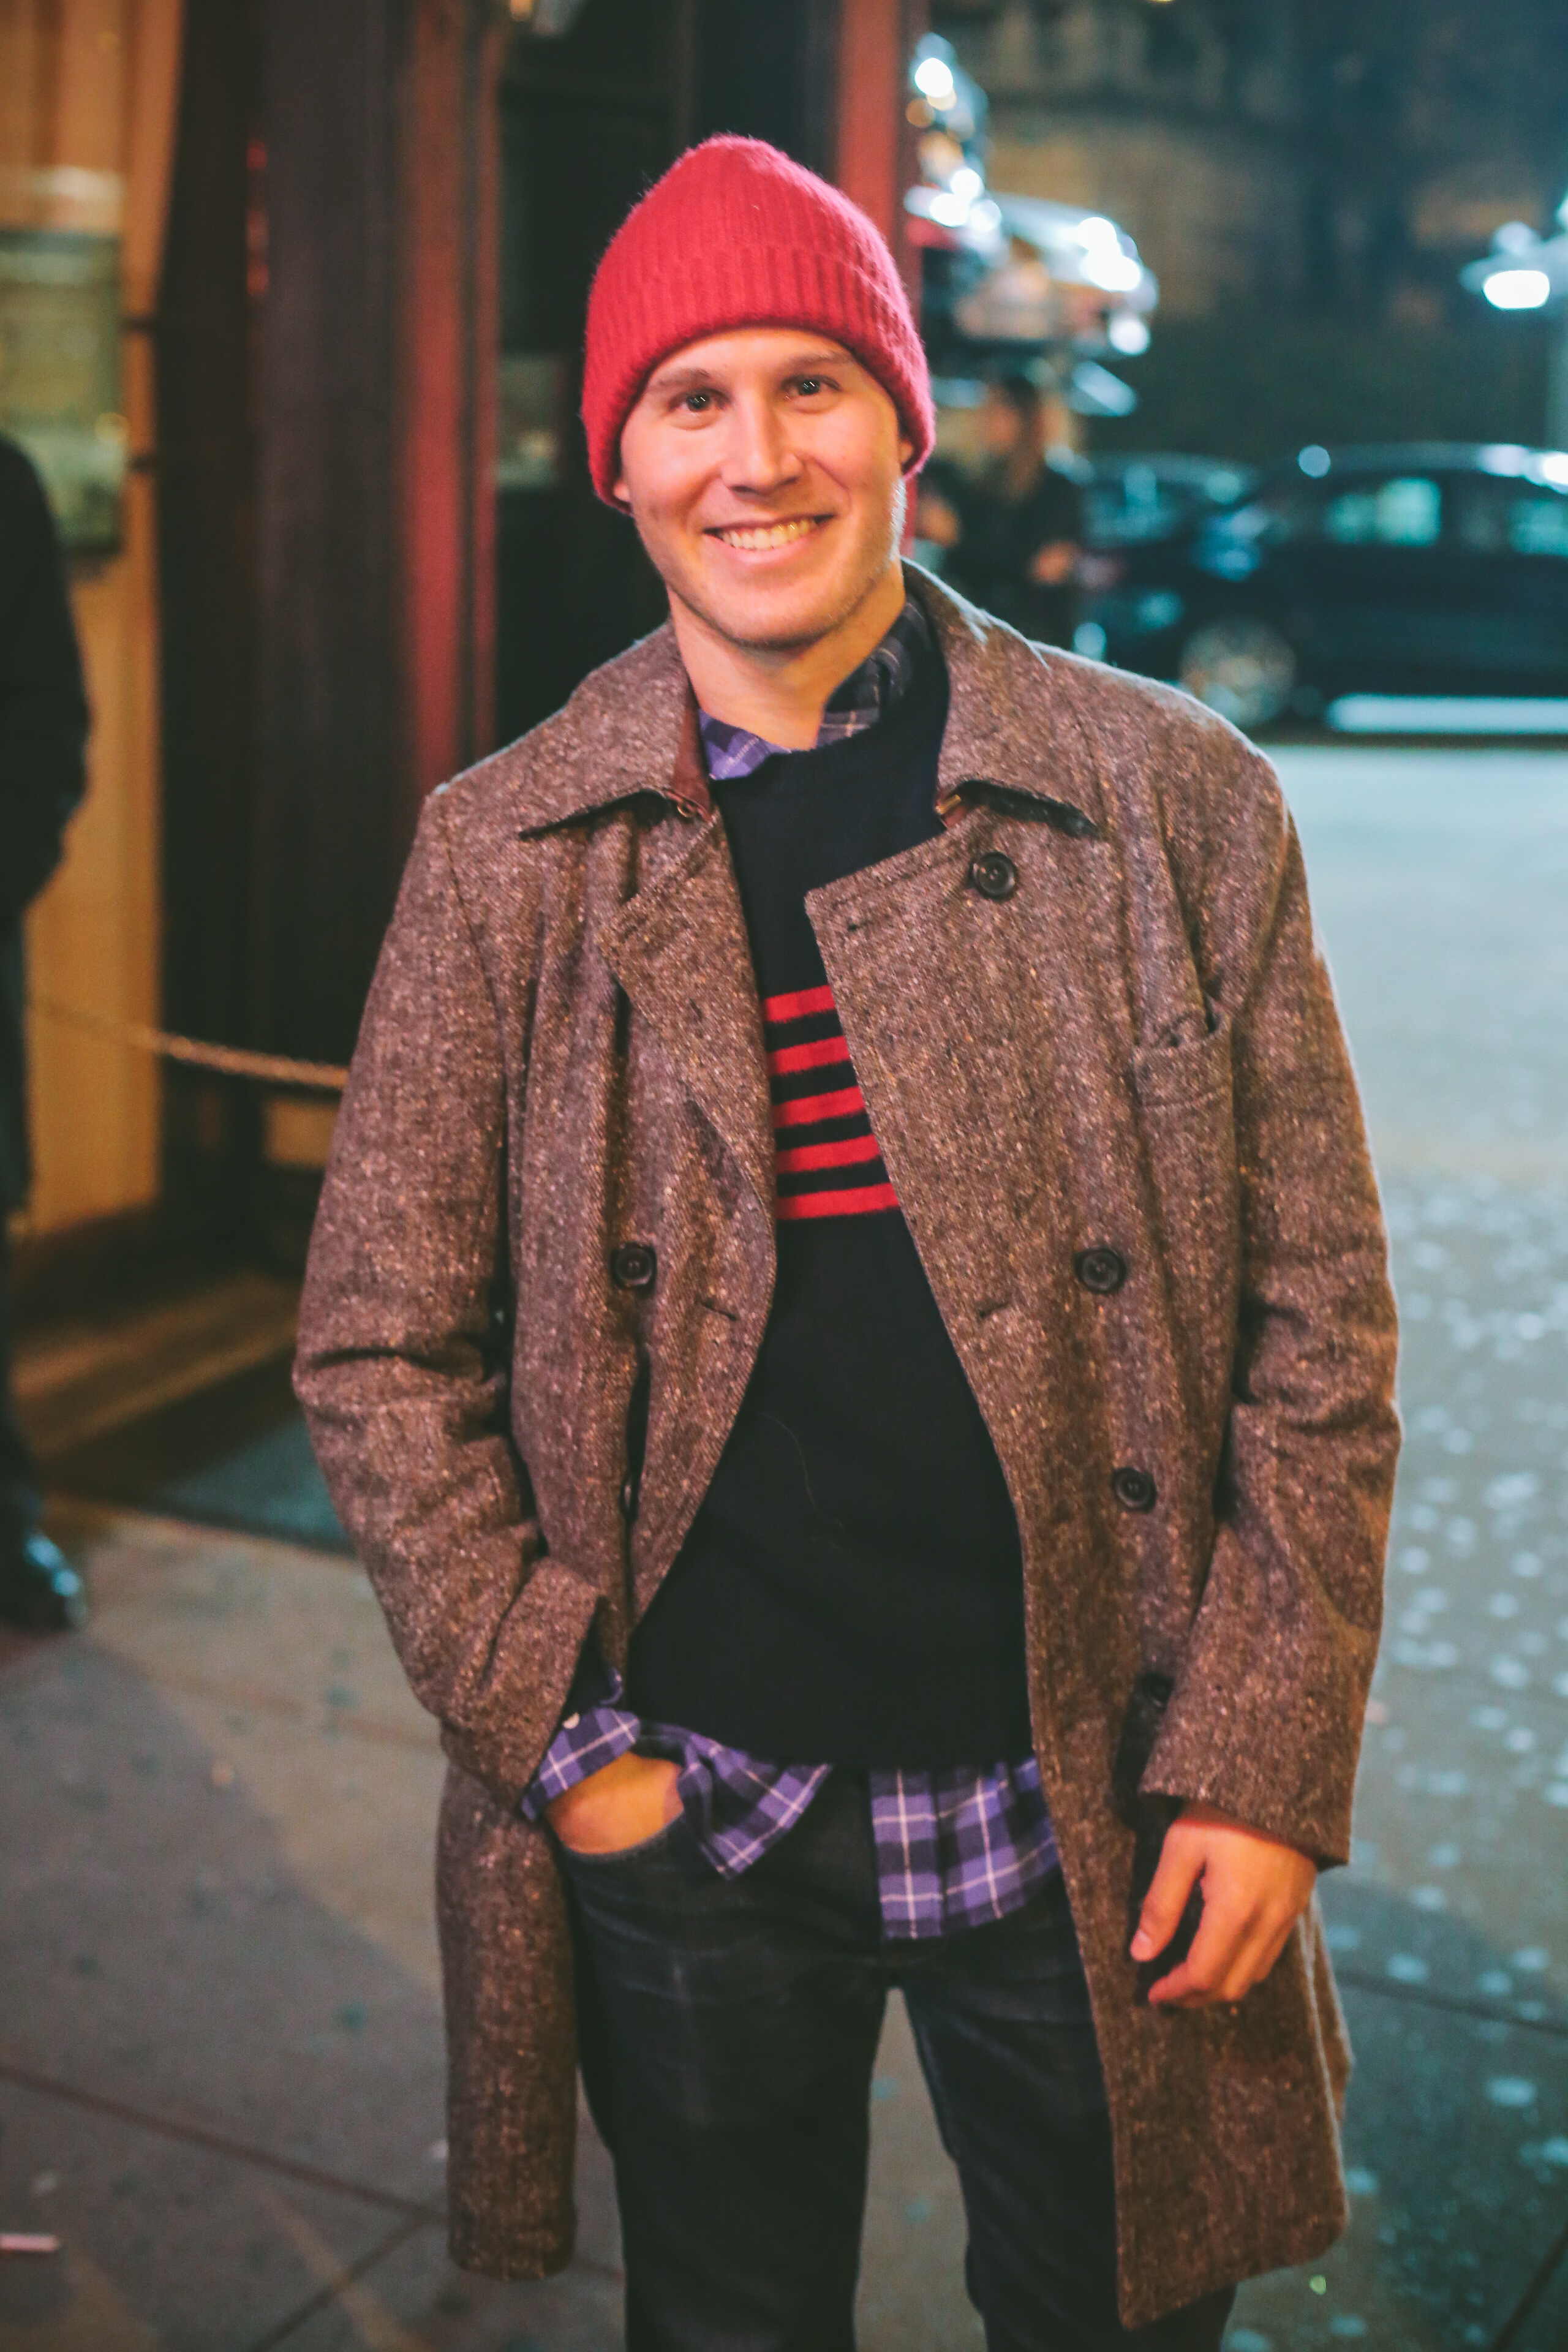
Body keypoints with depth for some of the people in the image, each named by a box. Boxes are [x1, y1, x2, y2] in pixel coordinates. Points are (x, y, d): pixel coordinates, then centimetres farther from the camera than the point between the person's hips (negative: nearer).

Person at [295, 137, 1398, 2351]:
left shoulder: (1177, 803, -5)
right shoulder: (503, 853, -3)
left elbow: (1316, 1322, -2)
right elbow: (381, 1343, 1)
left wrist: (1263, 1764, -6)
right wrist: (559, 1735, -5)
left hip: (1095, 1818, 0)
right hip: (677, 1820, 1)